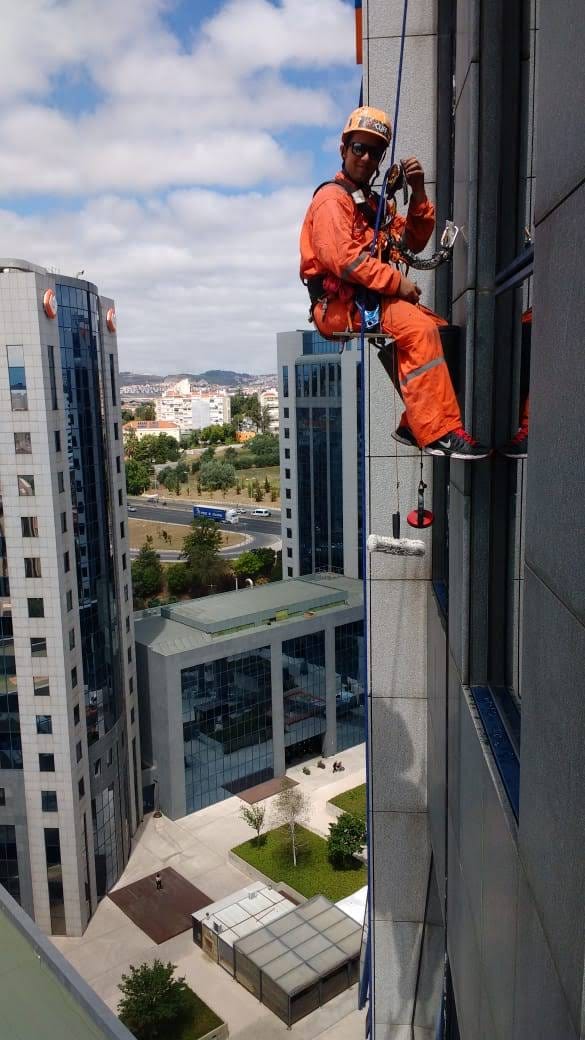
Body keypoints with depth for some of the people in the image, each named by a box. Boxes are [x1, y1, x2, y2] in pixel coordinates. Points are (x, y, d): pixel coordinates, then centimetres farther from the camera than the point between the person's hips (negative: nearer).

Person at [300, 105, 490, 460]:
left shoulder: (374, 202, 25)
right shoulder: (332, 198, -4)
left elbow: (414, 242, 18)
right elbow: (342, 258, -20)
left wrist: (418, 193, 4)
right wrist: (396, 282, -17)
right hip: (340, 304, -9)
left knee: (437, 327, -4)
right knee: (419, 328, -27)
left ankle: (415, 425, -8)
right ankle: (440, 433, -28)